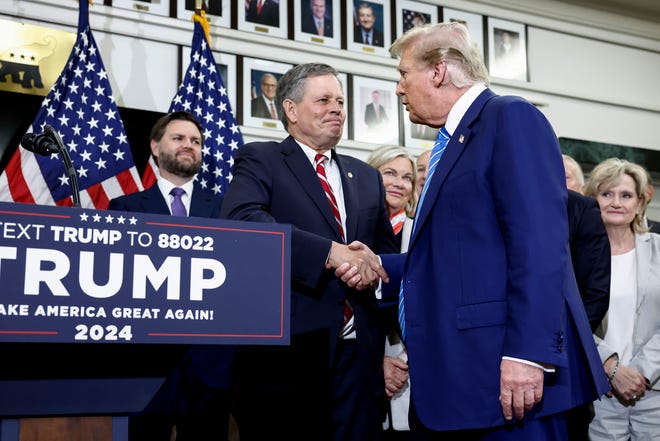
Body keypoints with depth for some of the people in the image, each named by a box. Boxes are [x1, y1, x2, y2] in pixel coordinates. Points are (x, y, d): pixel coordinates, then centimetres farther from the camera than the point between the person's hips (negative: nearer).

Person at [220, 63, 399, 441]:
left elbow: (389, 253, 19)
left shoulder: (367, 177, 20)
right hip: (288, 350, -4)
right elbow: (241, 221, -16)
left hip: (358, 353, 5)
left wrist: (372, 266, -6)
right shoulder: (259, 160, 3)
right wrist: (330, 253, -22)